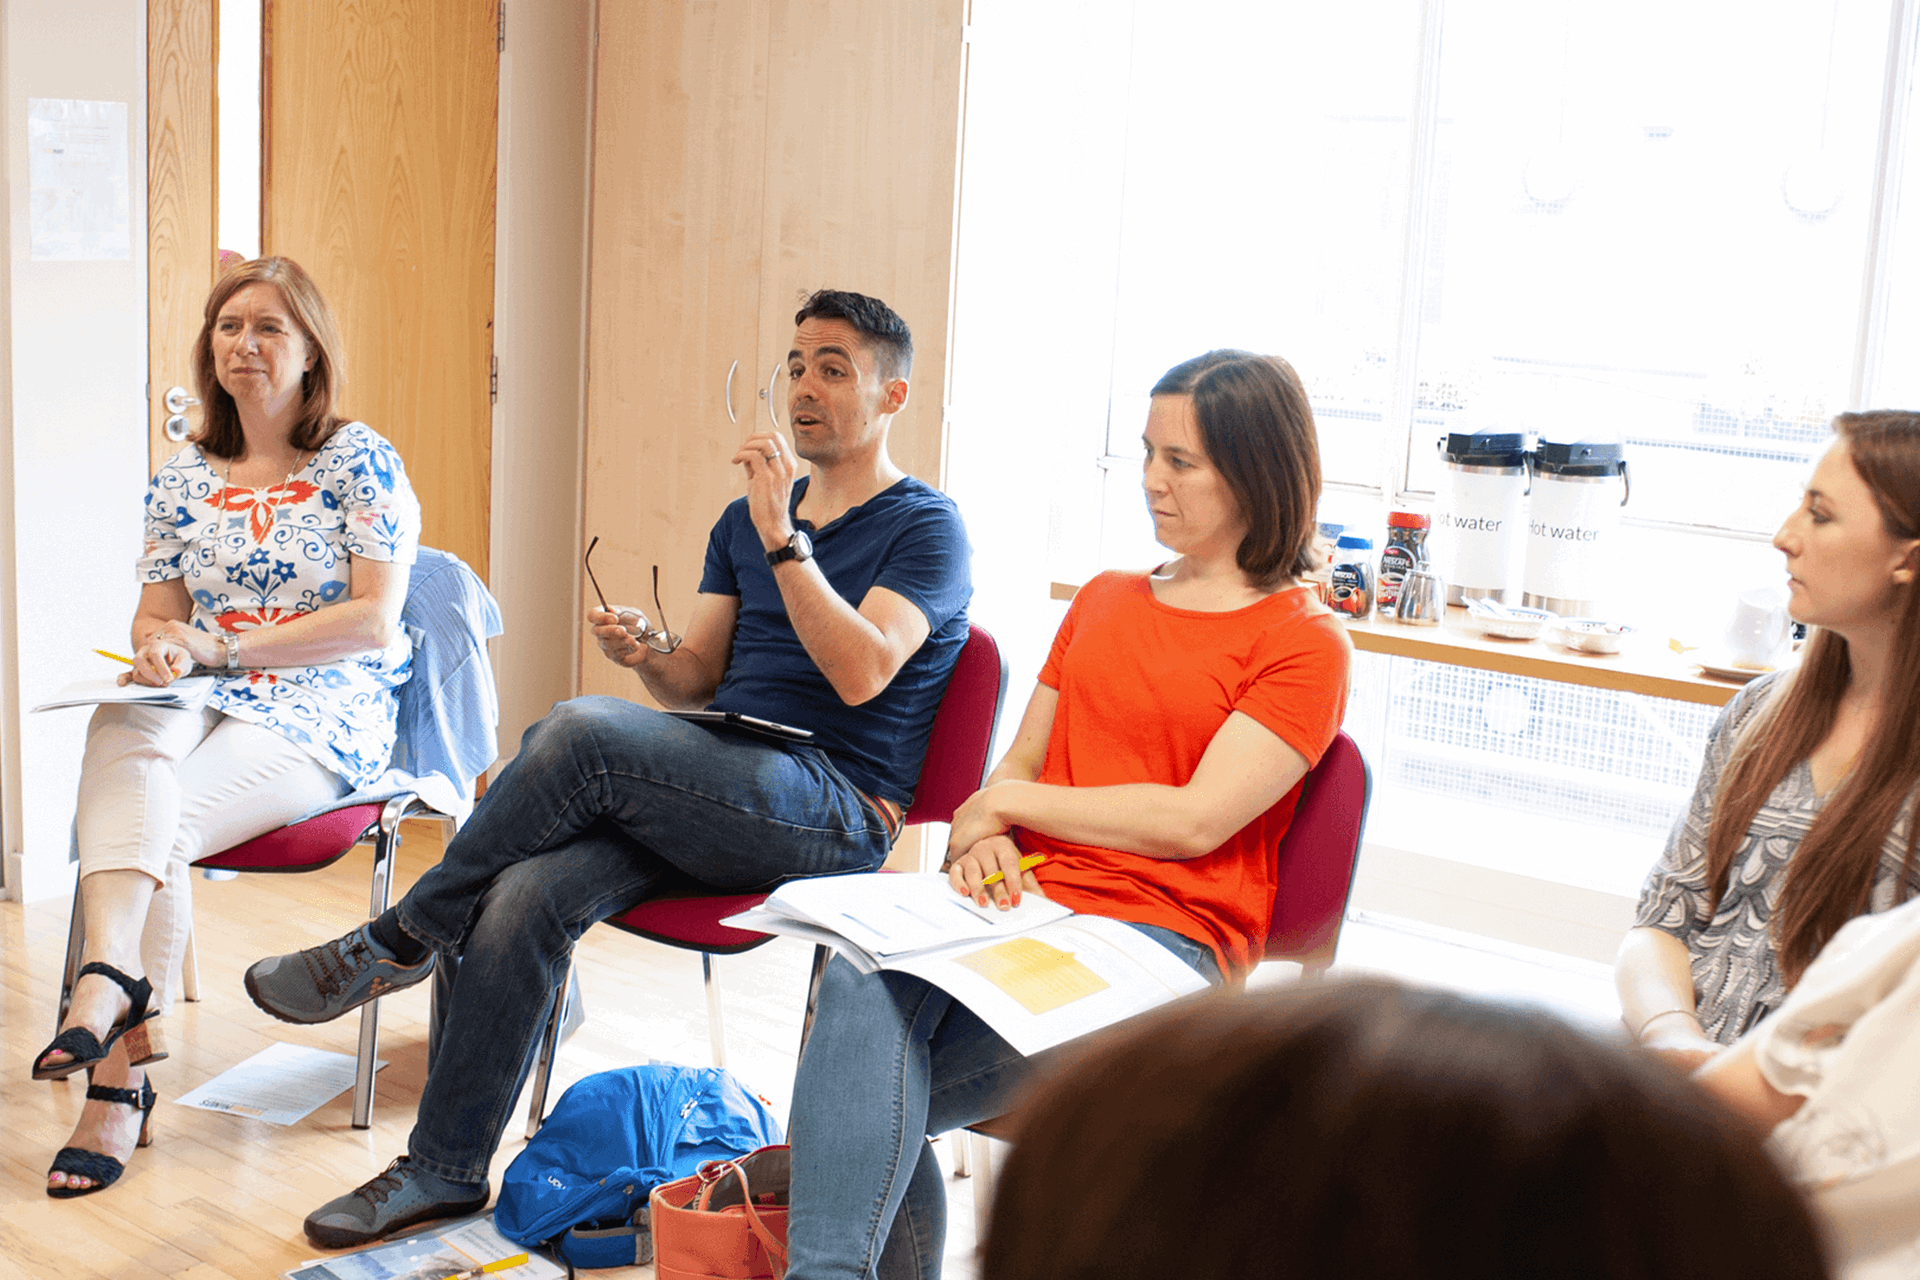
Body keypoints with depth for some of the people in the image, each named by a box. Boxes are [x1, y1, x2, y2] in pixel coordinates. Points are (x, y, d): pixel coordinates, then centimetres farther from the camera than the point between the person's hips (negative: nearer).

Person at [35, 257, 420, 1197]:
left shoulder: (360, 462, 1)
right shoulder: (182, 478, 17)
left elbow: (375, 622, -8)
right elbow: (156, 617, 19)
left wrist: (220, 645, -13)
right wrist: (158, 644, -8)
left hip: (321, 716, -3)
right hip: (199, 705, 4)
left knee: (128, 822, -28)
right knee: (120, 730, -33)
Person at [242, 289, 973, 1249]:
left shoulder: (926, 528, 0)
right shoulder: (746, 519, 21)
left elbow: (861, 674, -16)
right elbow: (697, 679, 17)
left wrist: (784, 538, -21)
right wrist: (648, 651, -5)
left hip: (835, 813, -6)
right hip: (717, 796, 6)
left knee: (580, 730, -29)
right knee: (526, 894, -22)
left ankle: (400, 940, -10)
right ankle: (443, 1171, -10)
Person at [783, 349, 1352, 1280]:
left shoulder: (1305, 642, 1)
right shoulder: (1104, 600, 23)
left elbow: (1196, 821, -9)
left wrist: (1009, 803, -2)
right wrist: (980, 842, -2)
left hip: (1164, 934, -5)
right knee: (860, 984, -29)